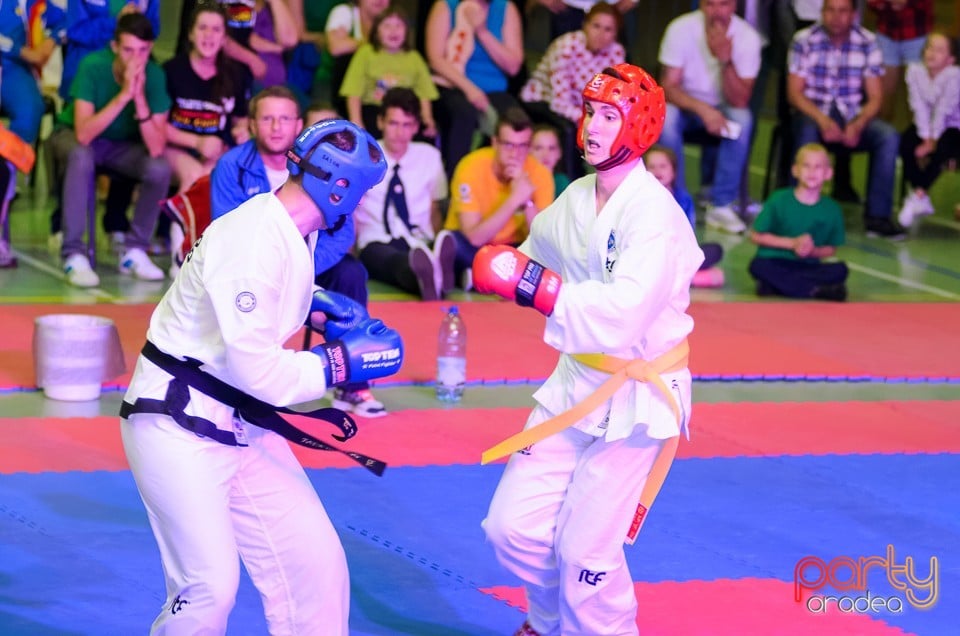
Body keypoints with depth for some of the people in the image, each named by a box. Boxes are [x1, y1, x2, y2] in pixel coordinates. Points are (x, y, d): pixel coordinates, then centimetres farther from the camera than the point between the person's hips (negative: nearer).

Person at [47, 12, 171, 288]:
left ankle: (134, 251, -7)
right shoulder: (93, 66, -27)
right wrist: (123, 95, -41)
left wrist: (140, 99, -38)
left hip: (122, 145, 3)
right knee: (81, 155, -36)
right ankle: (73, 255, -31)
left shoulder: (154, 76, -20)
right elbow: (83, 134, -36)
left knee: (160, 168, -25)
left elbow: (156, 149, -27)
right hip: (73, 137, -3)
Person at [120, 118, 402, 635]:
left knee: (313, 560, 7)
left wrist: (315, 309, 7)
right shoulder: (252, 243, -25)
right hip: (177, 423, -10)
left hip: (239, 425, 10)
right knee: (209, 585, -14)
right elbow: (256, 368, -27)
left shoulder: (290, 231, 4)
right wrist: (341, 363, -17)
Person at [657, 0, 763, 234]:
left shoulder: (748, 37, -17)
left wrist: (726, 60, -37)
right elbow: (669, 87, -20)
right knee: (666, 116, -33)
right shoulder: (681, 29, -19)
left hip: (723, 107, 1)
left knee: (742, 119, -31)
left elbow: (740, 101, -22)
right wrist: (703, 109, -37)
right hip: (686, 103, -1)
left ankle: (721, 205, -23)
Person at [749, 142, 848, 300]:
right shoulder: (779, 201, -3)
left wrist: (812, 252, -14)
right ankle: (816, 290, -32)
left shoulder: (832, 209, 2)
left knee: (839, 270, -25)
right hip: (775, 262, -2)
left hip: (808, 266, 2)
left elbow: (831, 250, 9)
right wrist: (792, 243, -11)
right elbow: (756, 235, -2)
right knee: (759, 266, -35)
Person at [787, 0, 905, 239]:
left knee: (889, 136, -24)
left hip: (852, 118, 2)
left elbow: (874, 98, -1)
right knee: (808, 131, -37)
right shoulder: (804, 40, -5)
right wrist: (822, 121, -26)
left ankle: (878, 215, -20)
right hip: (812, 112, -2)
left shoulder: (867, 43, -1)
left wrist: (858, 125, -23)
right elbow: (794, 92, -8)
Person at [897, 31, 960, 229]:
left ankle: (918, 195, -26)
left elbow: (944, 110, -23)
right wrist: (925, 138, -18)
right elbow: (920, 108, -12)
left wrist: (932, 140, -24)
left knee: (943, 148, -35)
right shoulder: (915, 70, -9)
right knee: (904, 143, -22)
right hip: (927, 125, 4)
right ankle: (922, 201, -17)